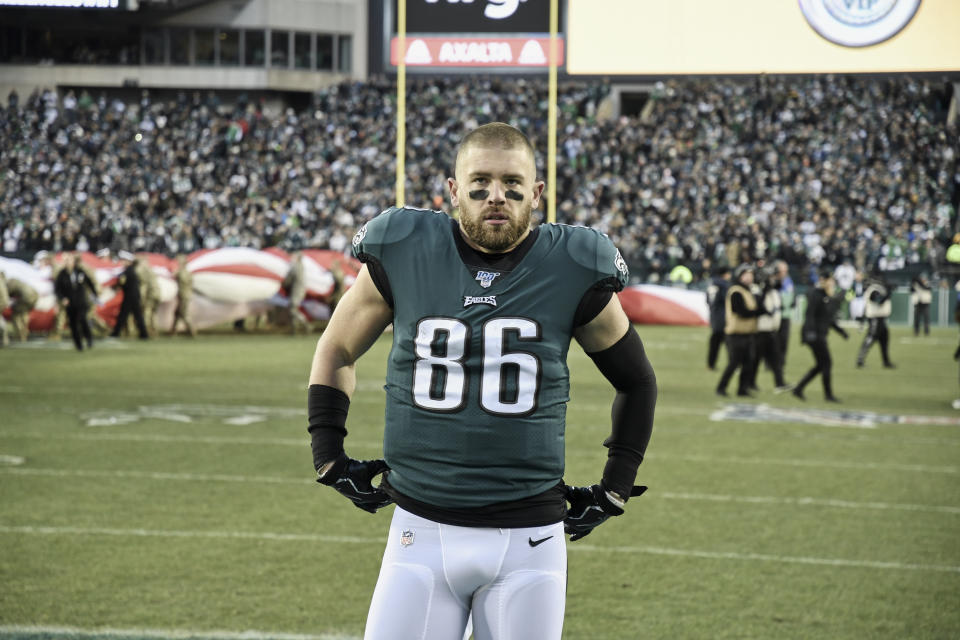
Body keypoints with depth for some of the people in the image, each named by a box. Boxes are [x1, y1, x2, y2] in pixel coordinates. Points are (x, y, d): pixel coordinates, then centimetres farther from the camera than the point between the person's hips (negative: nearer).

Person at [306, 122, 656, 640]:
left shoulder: (572, 271, -1)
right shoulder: (402, 255, -1)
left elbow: (637, 382, 14)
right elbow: (336, 352, 17)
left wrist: (615, 489, 10)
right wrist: (330, 458, 10)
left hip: (528, 538, 0)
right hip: (422, 533, 0)